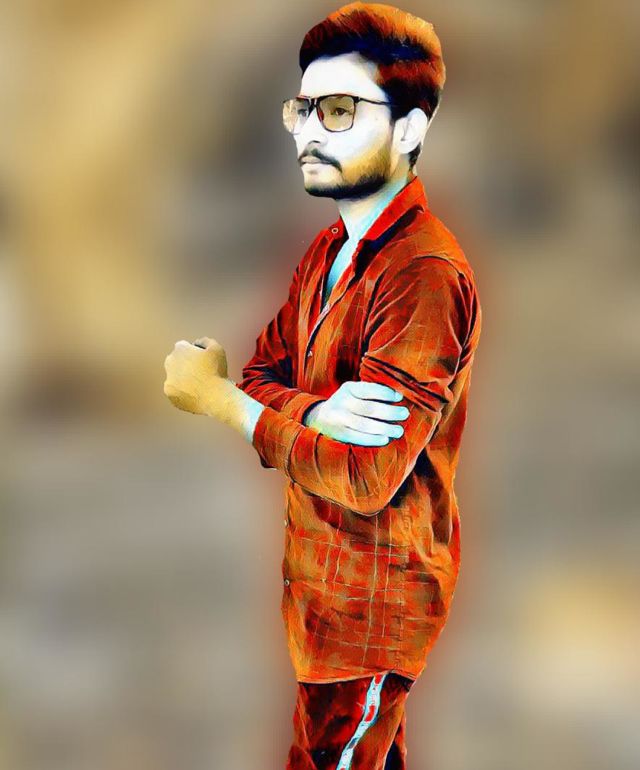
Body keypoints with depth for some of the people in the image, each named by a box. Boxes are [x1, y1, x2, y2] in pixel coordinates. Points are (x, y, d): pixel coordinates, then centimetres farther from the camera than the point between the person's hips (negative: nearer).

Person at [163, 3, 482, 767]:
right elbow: (264, 372, 3)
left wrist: (216, 396, -17)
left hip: (372, 593, -9)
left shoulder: (426, 274, -25)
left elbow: (365, 474, -28)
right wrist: (318, 412, -23)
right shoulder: (328, 250, 7)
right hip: (326, 574, 9)